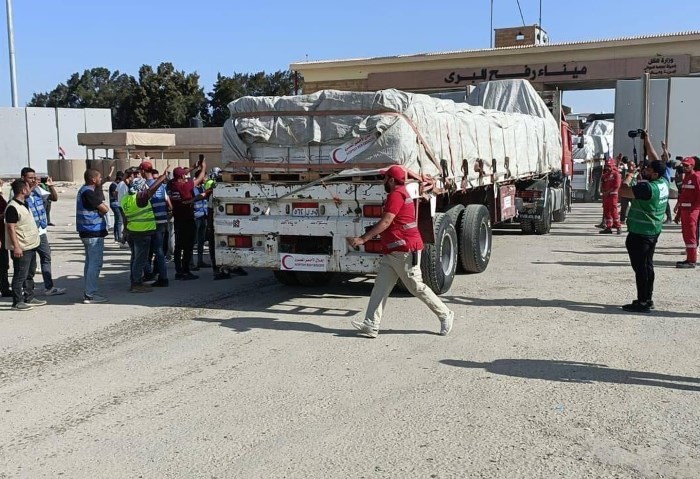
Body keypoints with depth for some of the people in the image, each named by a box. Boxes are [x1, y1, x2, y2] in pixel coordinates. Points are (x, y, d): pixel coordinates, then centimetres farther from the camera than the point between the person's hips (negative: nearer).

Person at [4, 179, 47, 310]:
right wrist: (16, 247, -25)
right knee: (20, 275, -4)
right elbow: (10, 228, -22)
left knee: (30, 274, 17)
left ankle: (29, 298, 27)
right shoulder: (12, 207, -19)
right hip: (21, 249, -10)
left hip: (31, 246, 10)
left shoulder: (24, 203, 8)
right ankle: (17, 302, 4)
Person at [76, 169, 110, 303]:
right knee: (95, 263, -7)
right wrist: (101, 204, 0)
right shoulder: (89, 192, -17)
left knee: (90, 262, 16)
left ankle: (88, 292, 22)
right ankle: (90, 295, -6)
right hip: (94, 232, -11)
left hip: (88, 232, 11)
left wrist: (100, 204, -5)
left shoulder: (84, 190, 15)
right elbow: (105, 209, -18)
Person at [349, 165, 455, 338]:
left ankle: (445, 314, 13)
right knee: (380, 287, 3)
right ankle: (371, 325, -1)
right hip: (392, 252, 11)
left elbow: (385, 222, -21)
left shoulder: (397, 194, -13)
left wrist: (363, 239, -21)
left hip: (405, 251, -11)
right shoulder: (400, 193, 20)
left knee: (417, 287, -2)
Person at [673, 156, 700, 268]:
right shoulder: (685, 178, 18)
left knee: (690, 235, -8)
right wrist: (678, 214, 19)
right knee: (686, 235, 11)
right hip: (684, 210, 9)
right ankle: (689, 258, 18)